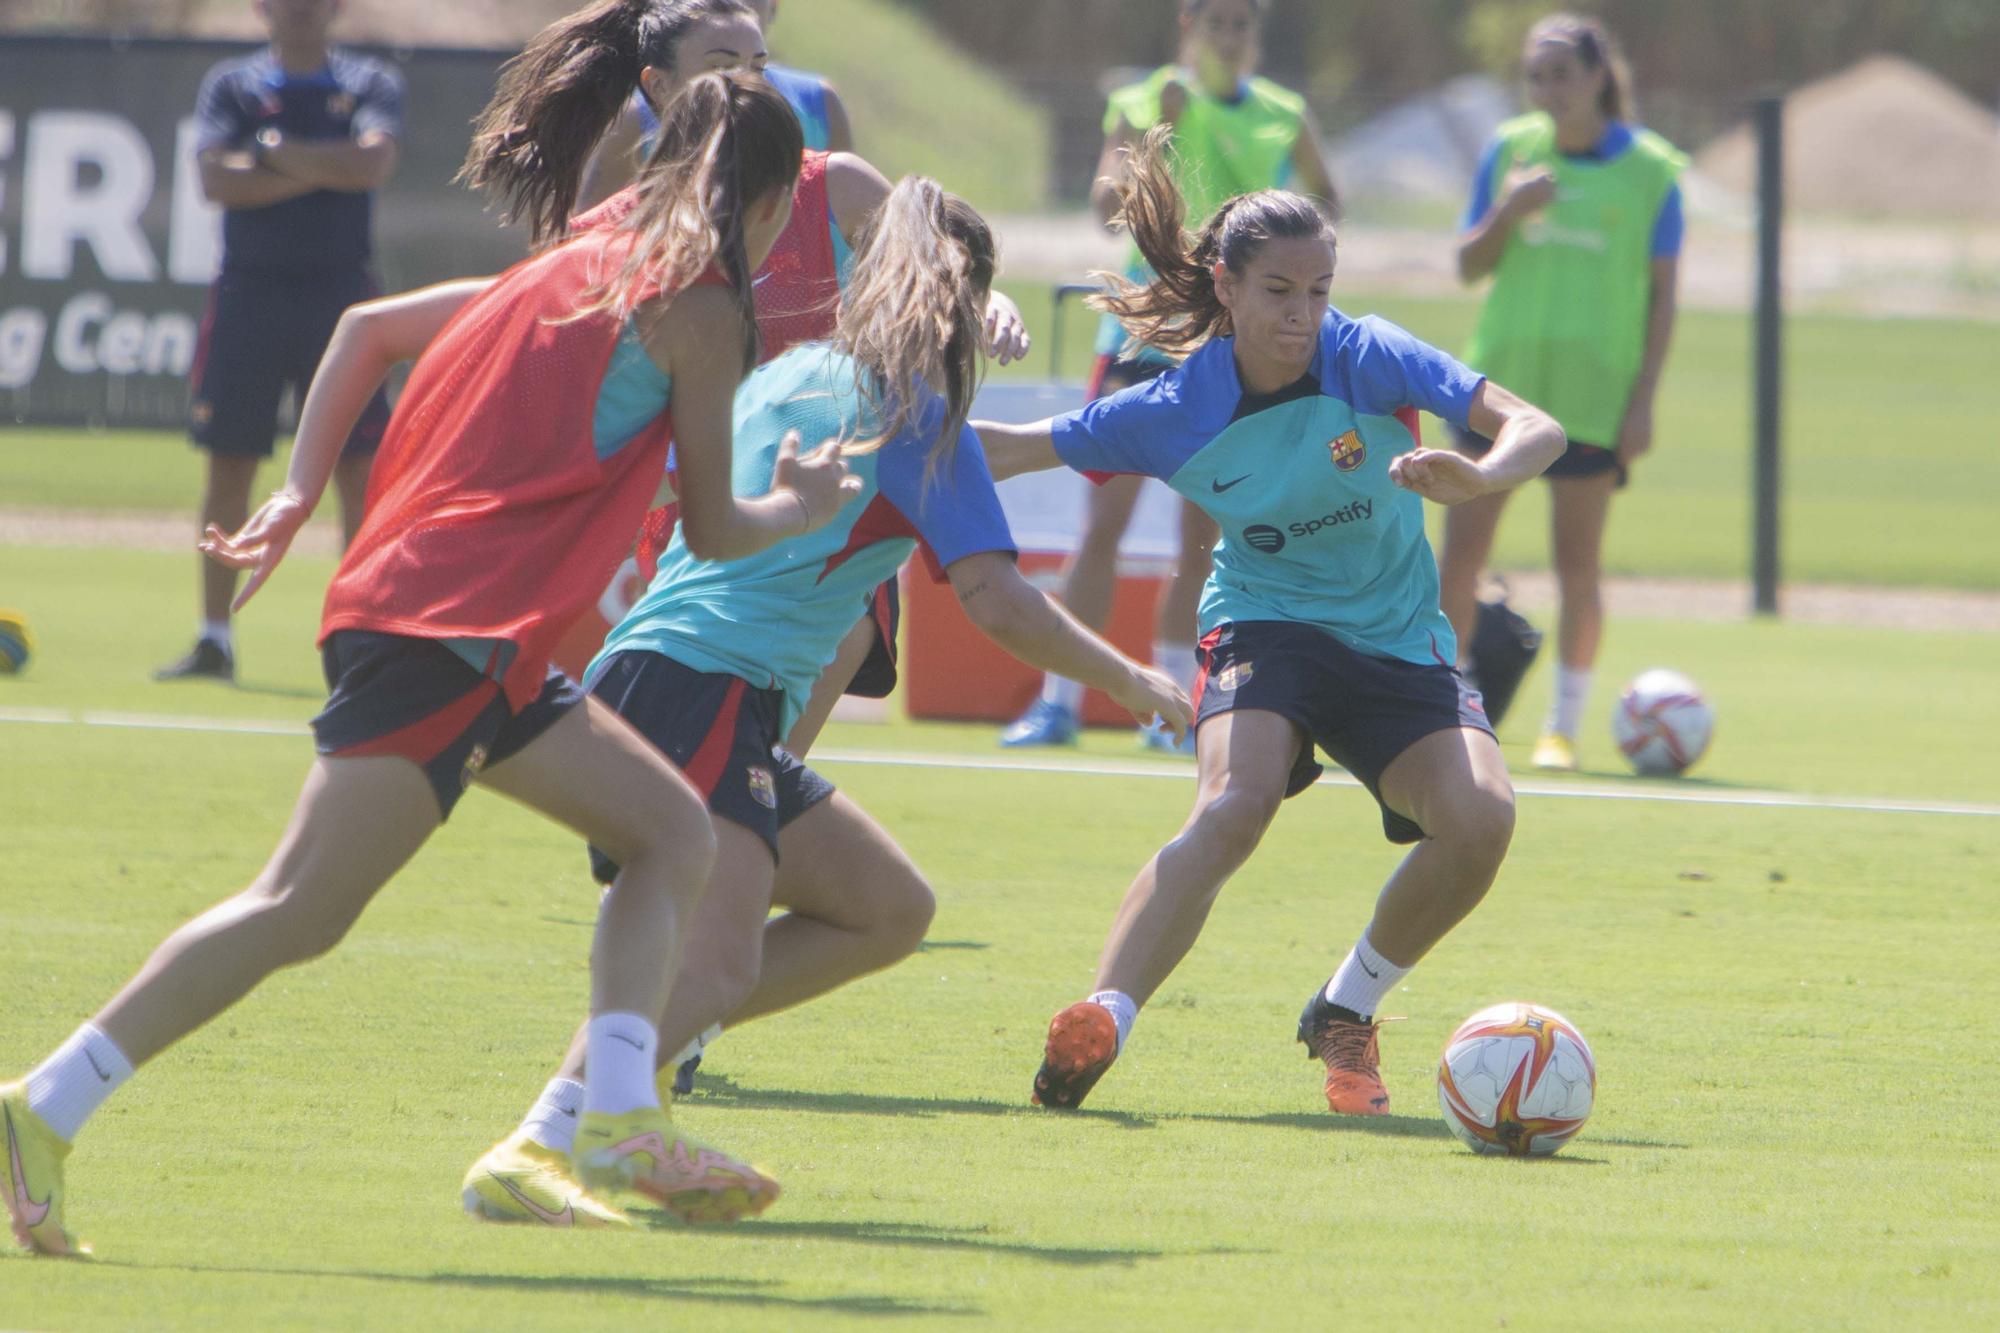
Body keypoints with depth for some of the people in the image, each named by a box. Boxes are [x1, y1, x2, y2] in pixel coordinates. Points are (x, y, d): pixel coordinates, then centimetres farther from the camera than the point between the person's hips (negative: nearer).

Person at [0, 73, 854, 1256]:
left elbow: (367, 327, 24)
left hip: (486, 652, 10)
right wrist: (805, 506, 23)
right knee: (303, 912, -15)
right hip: (446, 627, -10)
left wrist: (302, 493, 21)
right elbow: (715, 533, 3)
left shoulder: (588, 266, 22)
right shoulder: (700, 305, -2)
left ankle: (618, 1117, -2)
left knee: (676, 835, 11)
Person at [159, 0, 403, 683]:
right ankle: (214, 640, 8)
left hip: (339, 293, -1)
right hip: (249, 290, 1)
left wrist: (277, 153, -8)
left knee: (359, 467, -5)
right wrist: (324, 171, -9)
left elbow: (374, 161, -13)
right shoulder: (231, 84, 8)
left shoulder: (369, 84, 7)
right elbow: (217, 179, -7)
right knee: (229, 466, 2)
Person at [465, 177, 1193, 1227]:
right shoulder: (919, 419, -2)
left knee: (892, 909, 16)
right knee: (718, 963, -26)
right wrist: (1130, 684, 5)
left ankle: (634, 1053, 5)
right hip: (708, 692, -9)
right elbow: (999, 603, -8)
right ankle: (537, 1145, -45)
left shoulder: (780, 378, 21)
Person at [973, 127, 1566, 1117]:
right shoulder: (1174, 413, -11)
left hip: (1397, 643, 1)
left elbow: (1535, 429, -19)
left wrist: (1477, 478, -41)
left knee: (1479, 816, -25)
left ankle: (1347, 1012, 0)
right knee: (1236, 801, -34)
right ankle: (1102, 1020, -42)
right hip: (1264, 627, -1)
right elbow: (1011, 449, 1)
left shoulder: (1368, 359, -14)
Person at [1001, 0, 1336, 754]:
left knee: (1203, 536, 3)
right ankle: (1059, 701, -2)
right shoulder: (1140, 107, -1)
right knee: (1105, 522, -6)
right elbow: (1109, 209, -12)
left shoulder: (1284, 119, 7)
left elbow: (1325, 197, 24)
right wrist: (1156, 132, -27)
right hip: (1142, 333, -2)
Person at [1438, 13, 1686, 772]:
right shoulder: (1510, 151, 7)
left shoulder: (1649, 169, 0)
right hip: (1501, 379, 2)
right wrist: (1507, 213, -12)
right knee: (1460, 552, -2)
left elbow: (1662, 294, 1)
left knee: (1577, 566, 2)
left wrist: (1644, 399, -5)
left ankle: (1564, 726, 12)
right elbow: (1468, 265, 8)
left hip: (1594, 394, -2)